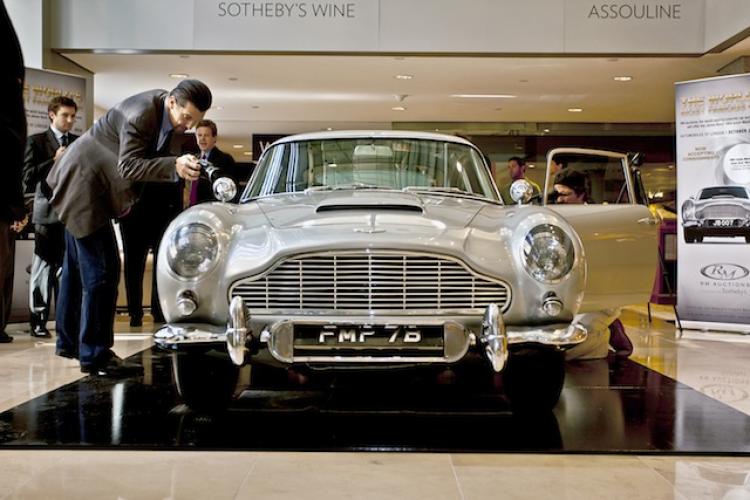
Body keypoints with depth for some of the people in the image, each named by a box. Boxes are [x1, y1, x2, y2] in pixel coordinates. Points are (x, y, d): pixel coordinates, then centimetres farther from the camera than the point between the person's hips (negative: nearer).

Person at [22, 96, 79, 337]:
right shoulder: (37, 141, 5)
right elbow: (28, 177, -4)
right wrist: (54, 160, -12)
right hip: (48, 212, -3)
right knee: (43, 267, 0)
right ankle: (38, 320, 6)